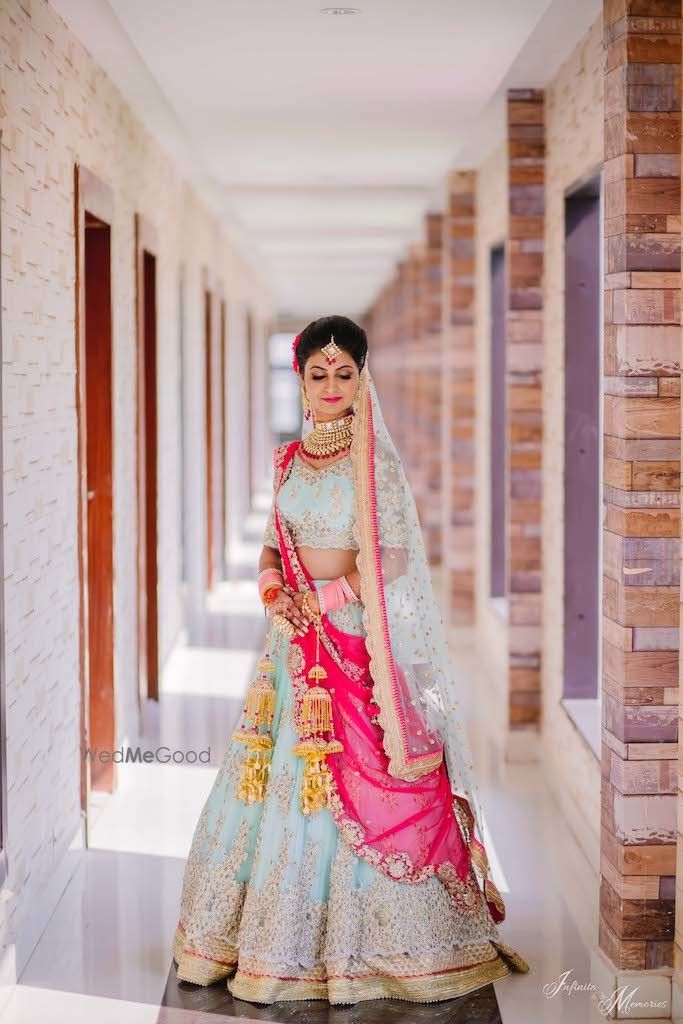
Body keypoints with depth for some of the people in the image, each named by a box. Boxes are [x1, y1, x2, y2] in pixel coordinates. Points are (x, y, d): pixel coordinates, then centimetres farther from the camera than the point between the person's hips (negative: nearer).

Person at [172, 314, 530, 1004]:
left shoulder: (376, 461, -5)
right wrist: (274, 591, -4)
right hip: (296, 637, 5)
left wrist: (322, 598, -12)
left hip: (357, 640, -5)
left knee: (352, 786, -5)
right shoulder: (289, 462, 11)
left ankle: (354, 943, 6)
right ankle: (269, 932, 16)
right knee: (276, 779, 6)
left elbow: (393, 559, -10)